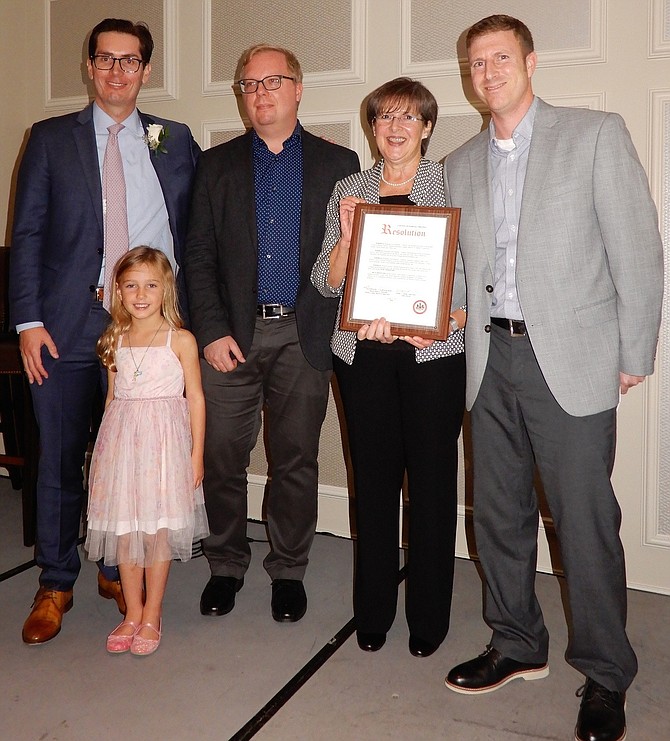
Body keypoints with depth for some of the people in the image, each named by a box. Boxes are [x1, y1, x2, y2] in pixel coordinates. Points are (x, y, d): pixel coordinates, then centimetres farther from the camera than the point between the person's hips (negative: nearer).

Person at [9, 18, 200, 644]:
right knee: (59, 458, 6)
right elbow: (27, 234, 4)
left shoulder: (176, 142, 11)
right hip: (66, 324, 0)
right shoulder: (51, 139, 8)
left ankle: (120, 571, 27)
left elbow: (195, 228, 9)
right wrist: (28, 320, -6)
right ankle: (55, 584, 22)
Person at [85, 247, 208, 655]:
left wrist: (196, 453, -4)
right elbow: (113, 397, 14)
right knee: (124, 529, 8)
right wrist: (103, 450, 13)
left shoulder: (180, 340, -4)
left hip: (165, 438, -4)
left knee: (158, 530, 2)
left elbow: (196, 397, -2)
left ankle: (151, 617, 17)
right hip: (121, 439, 4)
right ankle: (132, 613, 23)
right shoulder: (116, 341, 8)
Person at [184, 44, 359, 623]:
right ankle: (226, 565, 22)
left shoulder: (338, 164, 8)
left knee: (297, 461, 6)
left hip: (303, 335, -1)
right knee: (221, 457, 3)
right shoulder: (218, 164, 11)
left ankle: (289, 571, 22)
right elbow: (199, 255, 6)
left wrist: (334, 329, -6)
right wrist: (211, 330, -5)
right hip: (231, 334, 1)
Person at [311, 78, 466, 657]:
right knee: (373, 479, 8)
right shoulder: (348, 191, 12)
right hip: (363, 355, 3)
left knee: (431, 479, 2)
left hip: (434, 355, -2)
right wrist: (347, 236, -9)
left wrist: (444, 321, -15)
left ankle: (429, 618, 18)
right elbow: (327, 282, 8)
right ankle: (372, 612, 23)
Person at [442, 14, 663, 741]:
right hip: (490, 357, 5)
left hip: (571, 358, -5)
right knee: (498, 512, 12)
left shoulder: (595, 134, 0)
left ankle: (604, 676, 17)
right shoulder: (460, 165, 15)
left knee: (584, 519, -1)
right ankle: (516, 645, 31)